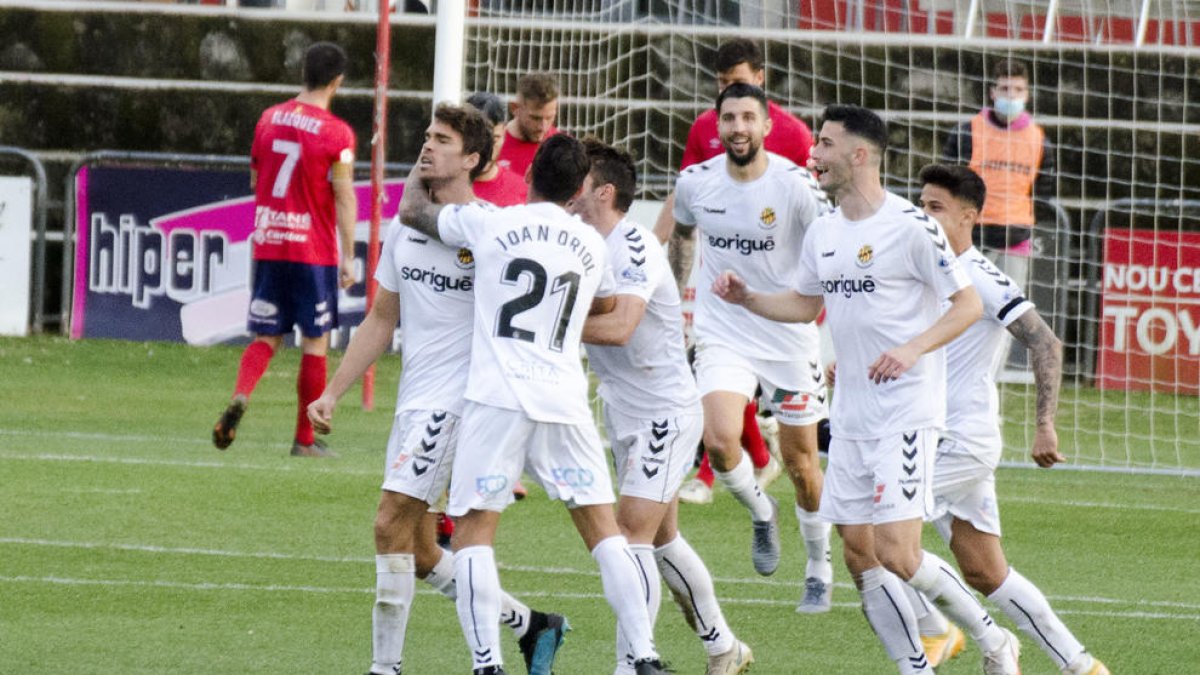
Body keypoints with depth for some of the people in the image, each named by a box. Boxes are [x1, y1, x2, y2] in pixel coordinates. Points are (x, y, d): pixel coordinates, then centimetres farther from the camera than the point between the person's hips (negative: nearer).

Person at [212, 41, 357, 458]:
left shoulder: (269, 119, 5)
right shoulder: (336, 133, -11)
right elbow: (344, 198, -11)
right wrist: (348, 257, -6)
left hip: (267, 247, 4)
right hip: (314, 250, -4)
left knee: (266, 338, 10)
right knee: (315, 344, 6)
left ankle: (240, 397, -19)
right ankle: (305, 439, 9)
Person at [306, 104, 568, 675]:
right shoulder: (404, 227, 13)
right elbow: (381, 322, 21)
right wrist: (332, 393, 16)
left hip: (458, 397, -8)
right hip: (413, 402, 8)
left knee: (391, 525, -16)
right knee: (418, 552, 9)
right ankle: (530, 625, 23)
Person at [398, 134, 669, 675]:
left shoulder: (491, 223, 1)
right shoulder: (592, 245, 12)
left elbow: (412, 211, 15)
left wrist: (420, 172, 35)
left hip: (497, 400, -3)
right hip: (565, 401, 3)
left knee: (473, 530, 0)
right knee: (603, 529, 8)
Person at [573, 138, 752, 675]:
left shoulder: (634, 247, -20)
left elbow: (619, 326, -32)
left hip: (664, 411, -9)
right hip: (627, 413, 9)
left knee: (633, 532, -15)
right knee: (661, 538, 16)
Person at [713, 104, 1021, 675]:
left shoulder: (911, 227, -12)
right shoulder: (822, 232, 11)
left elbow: (968, 305, -10)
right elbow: (805, 304, 26)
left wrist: (913, 348, -23)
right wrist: (746, 299, 10)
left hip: (906, 412, -8)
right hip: (850, 418, 8)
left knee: (896, 553, -16)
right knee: (860, 557, 4)